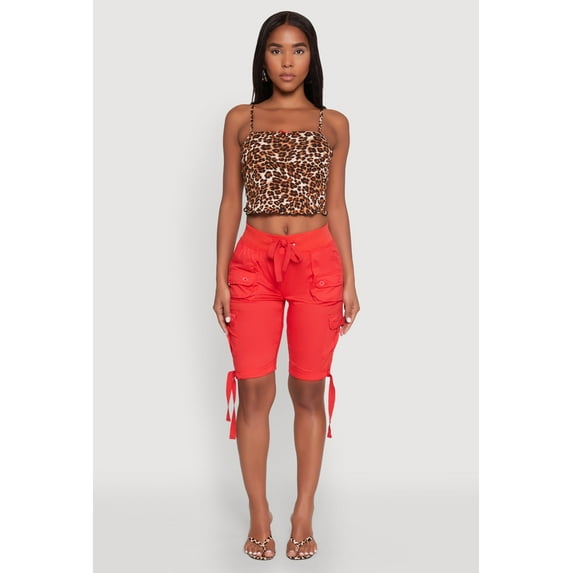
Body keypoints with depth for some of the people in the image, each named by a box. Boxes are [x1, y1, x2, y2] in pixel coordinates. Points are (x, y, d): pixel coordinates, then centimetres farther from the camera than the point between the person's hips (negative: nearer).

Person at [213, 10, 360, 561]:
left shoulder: (333, 124, 8)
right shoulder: (240, 120, 8)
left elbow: (336, 205, 9)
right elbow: (231, 200, 7)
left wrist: (349, 280, 4)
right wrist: (221, 276, 2)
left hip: (317, 262, 0)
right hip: (254, 262, 0)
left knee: (309, 392, 4)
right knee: (254, 390, 0)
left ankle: (303, 515, 16)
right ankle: (259, 514, 14)